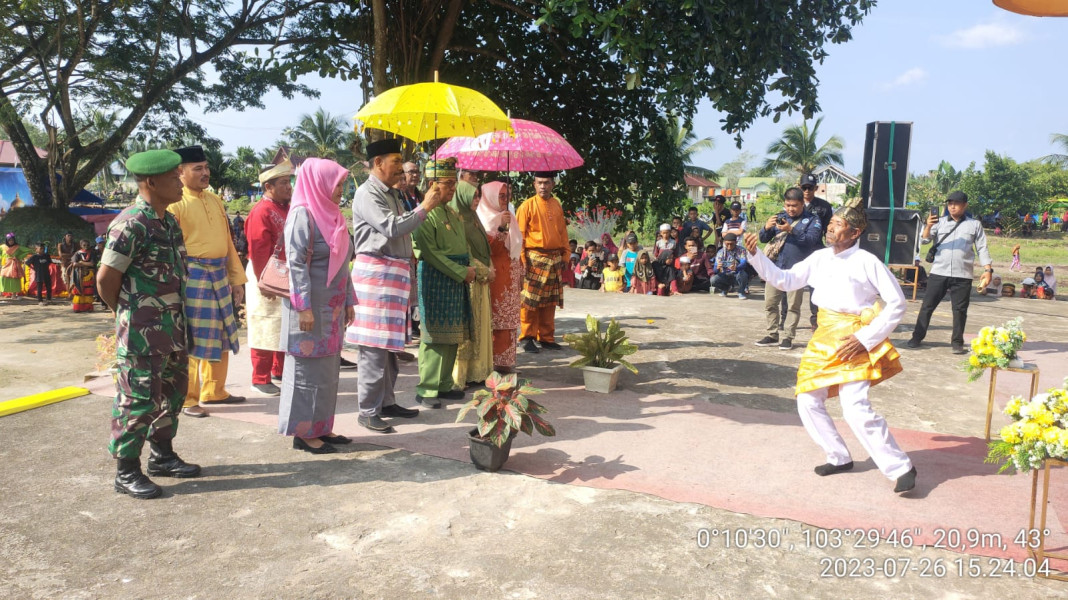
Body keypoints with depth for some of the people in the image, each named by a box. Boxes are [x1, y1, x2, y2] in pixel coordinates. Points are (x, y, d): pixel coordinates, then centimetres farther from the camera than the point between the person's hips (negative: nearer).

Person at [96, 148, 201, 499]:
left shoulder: (170, 221, 10)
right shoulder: (131, 224, -17)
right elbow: (106, 278, -16)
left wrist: (177, 318, 13)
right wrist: (127, 313, -1)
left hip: (173, 326, 9)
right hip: (142, 332, -9)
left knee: (172, 393, 17)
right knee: (138, 399, 0)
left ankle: (162, 456, 33)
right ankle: (127, 472, 12)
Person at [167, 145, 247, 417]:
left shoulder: (215, 200, 14)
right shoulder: (175, 204, -9)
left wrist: (236, 278, 15)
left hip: (219, 276, 8)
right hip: (192, 276, -7)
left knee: (221, 337, 15)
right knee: (191, 341, -1)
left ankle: (214, 390, 29)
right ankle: (188, 400, 9)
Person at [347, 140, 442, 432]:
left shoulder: (391, 193, 18)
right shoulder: (367, 194, -11)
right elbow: (392, 227, -22)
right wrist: (425, 207, -17)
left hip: (394, 272, 10)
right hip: (376, 272, -10)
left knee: (389, 344, 15)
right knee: (373, 346, -6)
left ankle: (386, 401, 25)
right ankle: (368, 411, 1)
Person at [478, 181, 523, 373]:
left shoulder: (509, 217, 18)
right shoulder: (484, 218, -6)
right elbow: (488, 247, -17)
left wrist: (520, 273, 21)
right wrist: (501, 228, -26)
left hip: (511, 274, 8)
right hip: (496, 274, -8)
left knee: (509, 319, 8)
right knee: (497, 319, -9)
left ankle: (507, 359, 13)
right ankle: (496, 361, -5)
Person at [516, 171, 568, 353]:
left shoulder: (557, 205, 11)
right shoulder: (527, 205, -5)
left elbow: (562, 232, 16)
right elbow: (519, 235, -7)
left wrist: (565, 256, 10)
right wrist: (522, 259, -13)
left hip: (554, 259, 5)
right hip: (534, 259, -5)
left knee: (550, 302, 9)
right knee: (530, 301, -2)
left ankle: (546, 337, 18)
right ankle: (527, 338, 7)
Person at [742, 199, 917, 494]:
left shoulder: (867, 262, -10)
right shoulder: (820, 258, 6)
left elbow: (897, 303, -8)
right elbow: (785, 280, 9)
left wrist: (865, 338, -15)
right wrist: (756, 255, -3)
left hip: (854, 342, -6)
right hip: (823, 338, 7)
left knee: (856, 409, -15)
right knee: (808, 401, 7)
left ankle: (900, 467, 0)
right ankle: (839, 458, 24)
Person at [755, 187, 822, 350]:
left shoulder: (812, 220, 1)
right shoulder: (779, 217, 12)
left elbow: (811, 240, -15)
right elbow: (763, 239, 11)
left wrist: (791, 230, -26)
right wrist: (767, 227, -11)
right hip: (776, 267, 4)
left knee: (793, 305, 2)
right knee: (770, 303, 6)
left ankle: (787, 337, 11)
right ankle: (772, 335, 18)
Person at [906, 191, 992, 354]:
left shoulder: (975, 225, 9)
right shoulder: (940, 222, 9)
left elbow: (982, 248, 7)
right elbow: (924, 240, 1)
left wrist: (988, 269, -3)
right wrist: (928, 226, -19)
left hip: (962, 275, 0)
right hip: (938, 272, 1)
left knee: (960, 310, 3)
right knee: (927, 305, 3)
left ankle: (957, 342, 13)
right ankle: (917, 337, 10)